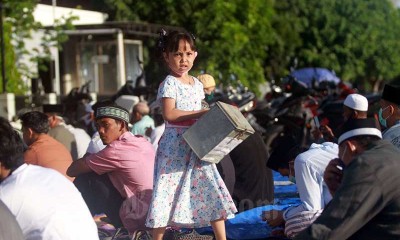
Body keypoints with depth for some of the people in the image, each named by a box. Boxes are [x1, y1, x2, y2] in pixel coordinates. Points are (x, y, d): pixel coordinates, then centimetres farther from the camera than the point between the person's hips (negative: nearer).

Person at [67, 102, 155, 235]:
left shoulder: (117, 149, -13)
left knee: (84, 180, -1)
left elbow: (72, 170, -4)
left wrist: (87, 159, 16)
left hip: (140, 219, -8)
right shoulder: (143, 142, 10)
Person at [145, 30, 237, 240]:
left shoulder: (197, 84, 13)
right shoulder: (169, 84, -9)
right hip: (175, 147, -7)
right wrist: (200, 114, -23)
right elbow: (169, 114, -22)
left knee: (213, 190, 4)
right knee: (168, 193, -4)